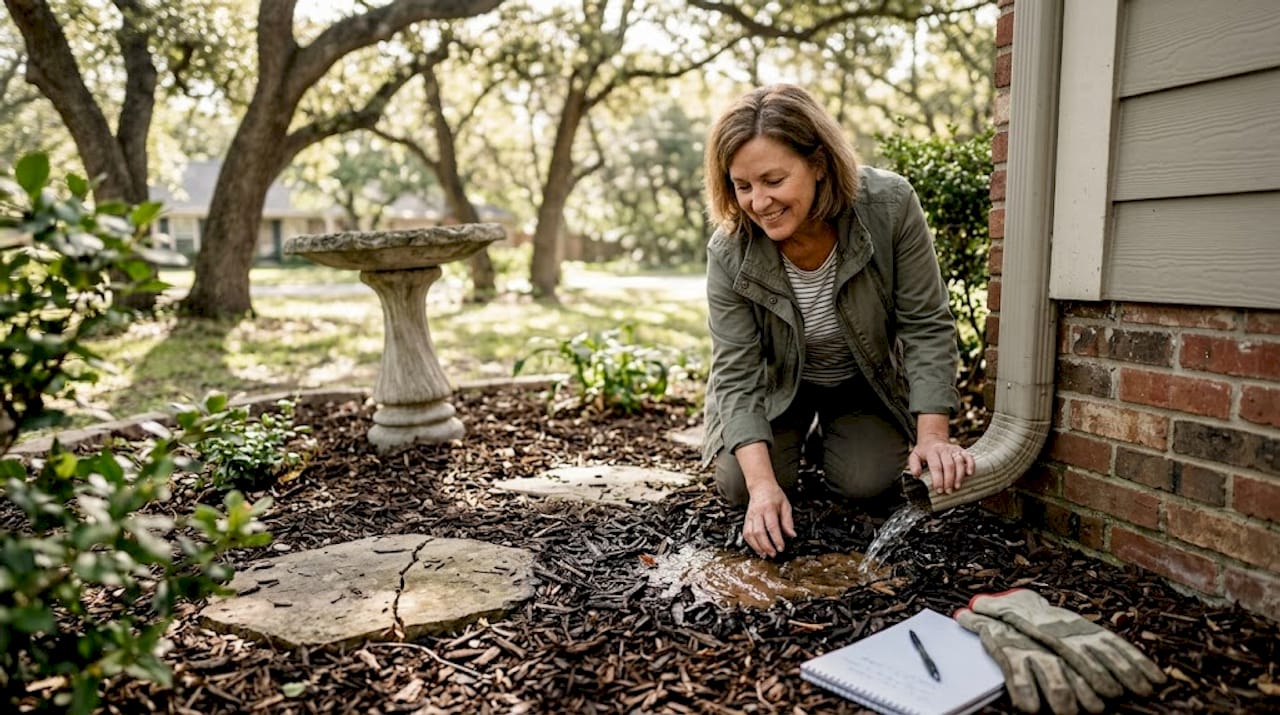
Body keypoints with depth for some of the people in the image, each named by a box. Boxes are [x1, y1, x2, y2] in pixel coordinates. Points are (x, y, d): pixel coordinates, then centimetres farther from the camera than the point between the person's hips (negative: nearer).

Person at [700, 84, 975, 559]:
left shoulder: (889, 206, -29)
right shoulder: (730, 253, -28)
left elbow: (927, 328, -22)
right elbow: (737, 373, -24)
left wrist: (934, 438, -30)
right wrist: (763, 485, -33)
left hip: (866, 382, 0)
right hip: (778, 386, 0)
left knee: (864, 482, -16)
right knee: (738, 484, -14)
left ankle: (831, 435, 20)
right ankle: (797, 436, 20)